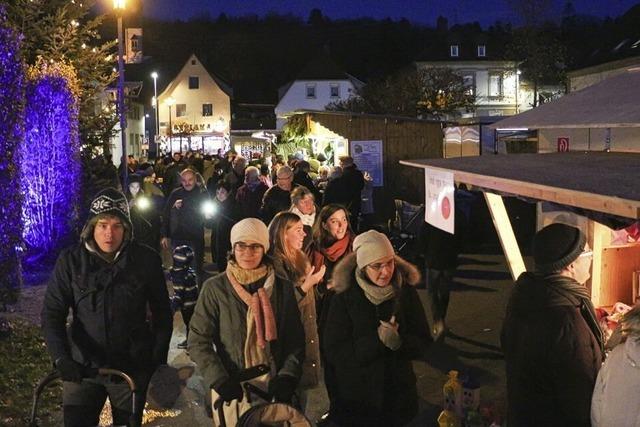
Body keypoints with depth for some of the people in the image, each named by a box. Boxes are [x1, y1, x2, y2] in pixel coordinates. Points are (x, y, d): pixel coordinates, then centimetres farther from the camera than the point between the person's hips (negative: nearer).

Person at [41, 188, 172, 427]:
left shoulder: (146, 260, -4)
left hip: (132, 368, 0)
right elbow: (52, 313, -6)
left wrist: (159, 361, 1)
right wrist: (61, 358, -19)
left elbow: (162, 313, 4)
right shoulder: (71, 261, -4)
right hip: (82, 368, 0)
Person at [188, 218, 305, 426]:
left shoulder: (282, 288, 2)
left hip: (273, 388, 2)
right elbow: (198, 340, -6)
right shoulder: (215, 288, -5)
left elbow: (295, 338, 3)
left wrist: (287, 377, -10)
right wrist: (219, 380, -15)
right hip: (232, 391, -2)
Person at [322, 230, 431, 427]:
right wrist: (377, 341, -25)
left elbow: (423, 343, -3)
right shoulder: (344, 297, -11)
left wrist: (399, 342, -24)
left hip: (400, 396, 2)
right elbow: (333, 352, -14)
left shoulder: (406, 292, -5)